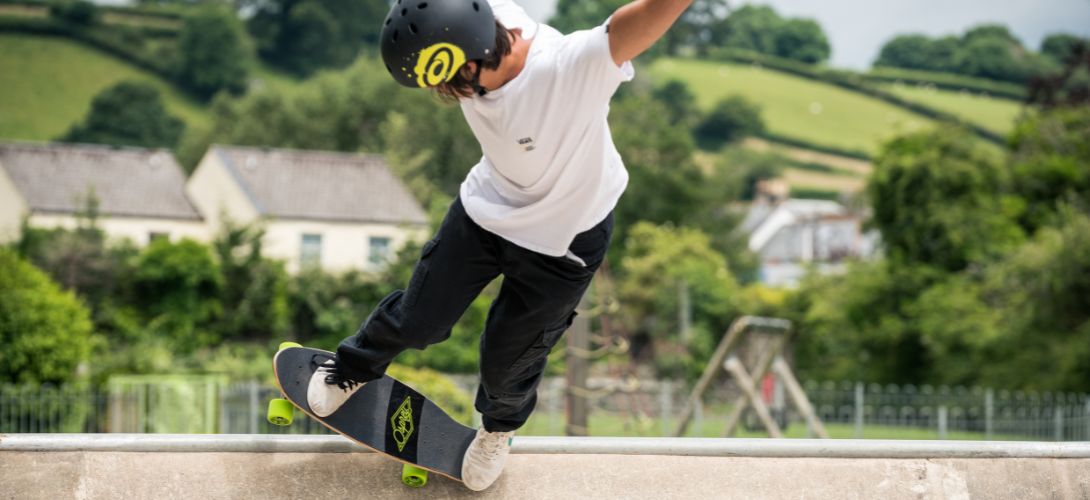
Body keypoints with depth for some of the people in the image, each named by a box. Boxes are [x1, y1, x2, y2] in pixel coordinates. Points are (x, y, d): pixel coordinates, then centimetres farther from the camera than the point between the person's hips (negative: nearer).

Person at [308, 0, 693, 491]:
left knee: (507, 361, 18)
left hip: (562, 242, -4)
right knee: (418, 320, 21)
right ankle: (354, 366, 56)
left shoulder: (577, 68, -48)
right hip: (485, 209, 4)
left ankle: (499, 426, 55)